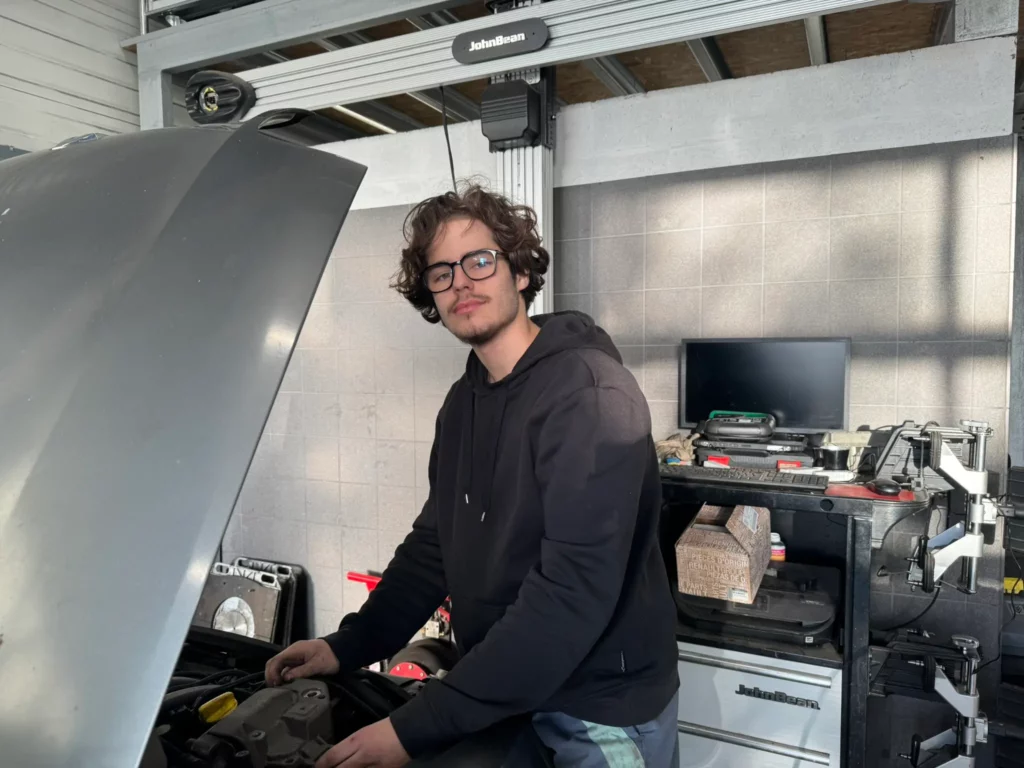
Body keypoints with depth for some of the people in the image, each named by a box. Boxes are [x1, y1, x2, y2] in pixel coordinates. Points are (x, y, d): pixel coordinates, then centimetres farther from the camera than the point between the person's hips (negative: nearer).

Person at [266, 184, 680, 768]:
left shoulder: (591, 391, -24)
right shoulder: (464, 401, 3)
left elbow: (574, 590, -30)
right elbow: (435, 543, 10)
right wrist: (349, 646, 1)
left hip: (602, 712, -7)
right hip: (501, 698, 7)